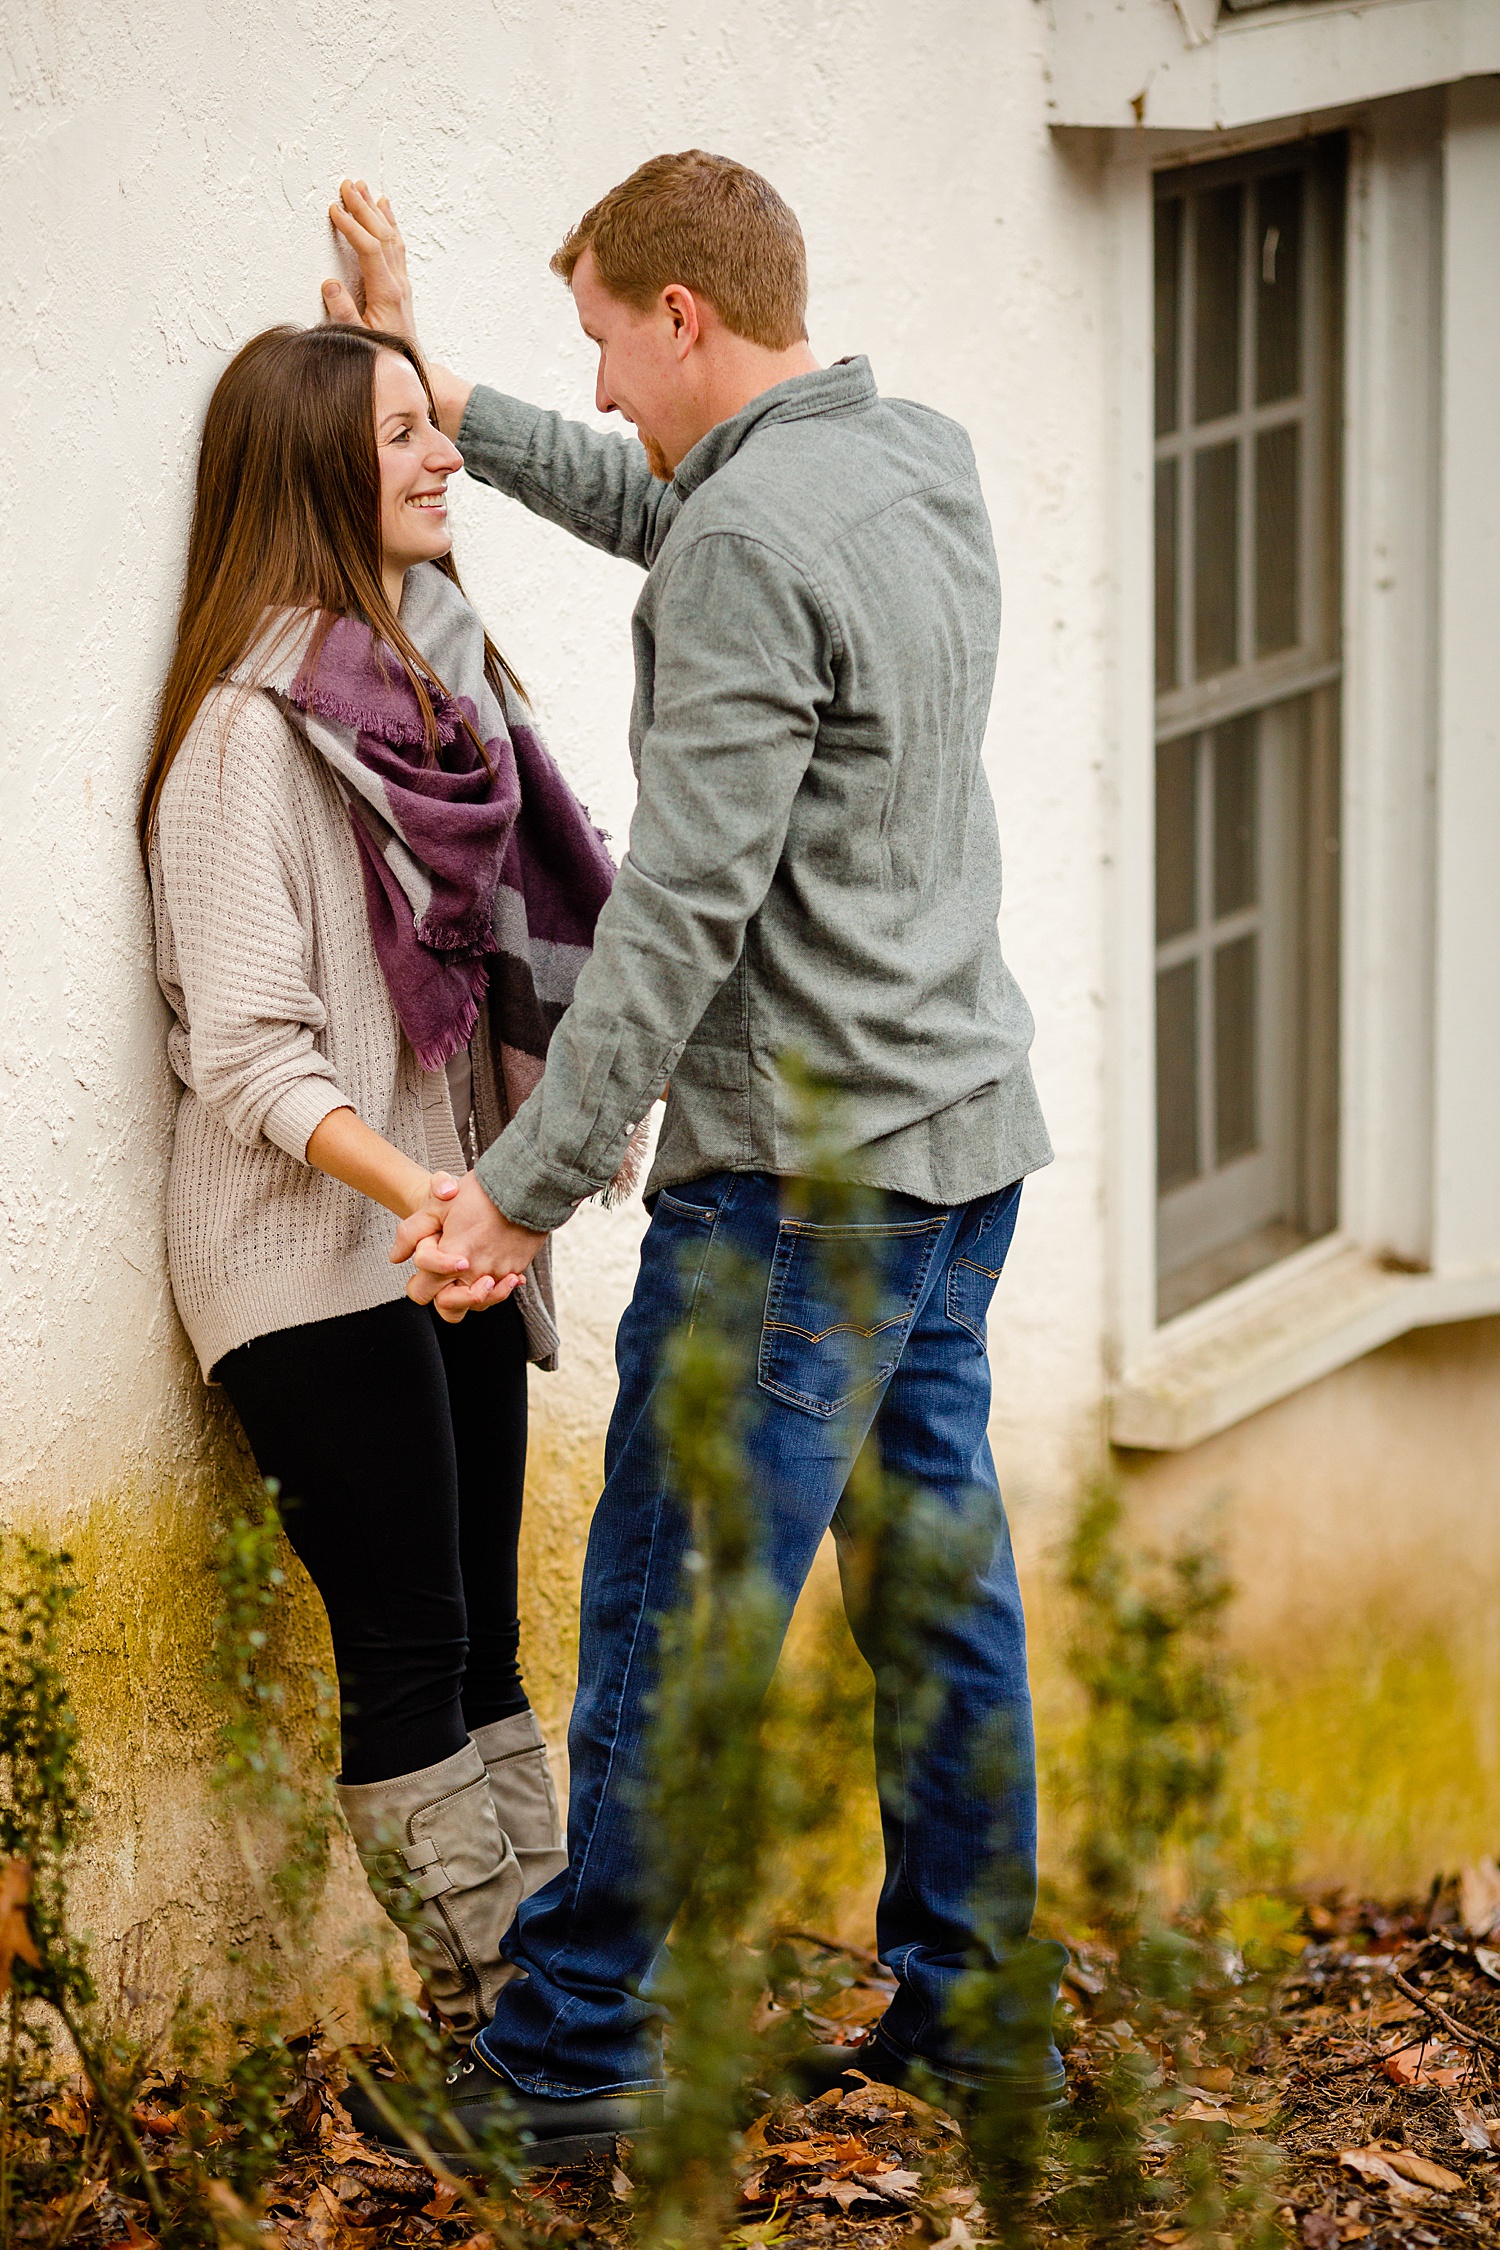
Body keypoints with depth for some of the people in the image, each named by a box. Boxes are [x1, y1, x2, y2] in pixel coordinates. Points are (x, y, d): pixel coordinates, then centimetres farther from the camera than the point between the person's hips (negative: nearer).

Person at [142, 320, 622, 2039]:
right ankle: (500, 2033, 0)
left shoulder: (431, 673, 12)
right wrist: (410, 1187, -31)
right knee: (407, 1654, -5)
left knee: (483, 1639, 9)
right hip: (311, 1259, -8)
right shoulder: (249, 726, -12)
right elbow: (247, 1053, -17)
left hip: (454, 1239, 8)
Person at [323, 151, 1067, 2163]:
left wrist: (529, 1185, -18)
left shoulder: (751, 550, -18)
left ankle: (570, 2053, 2)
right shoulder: (926, 465, 9)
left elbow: (684, 906, -21)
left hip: (800, 1169, -9)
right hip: (968, 1134, 9)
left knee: (669, 1615, -3)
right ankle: (979, 2006, 22)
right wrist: (442, 393, 27)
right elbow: (654, 507, 27)